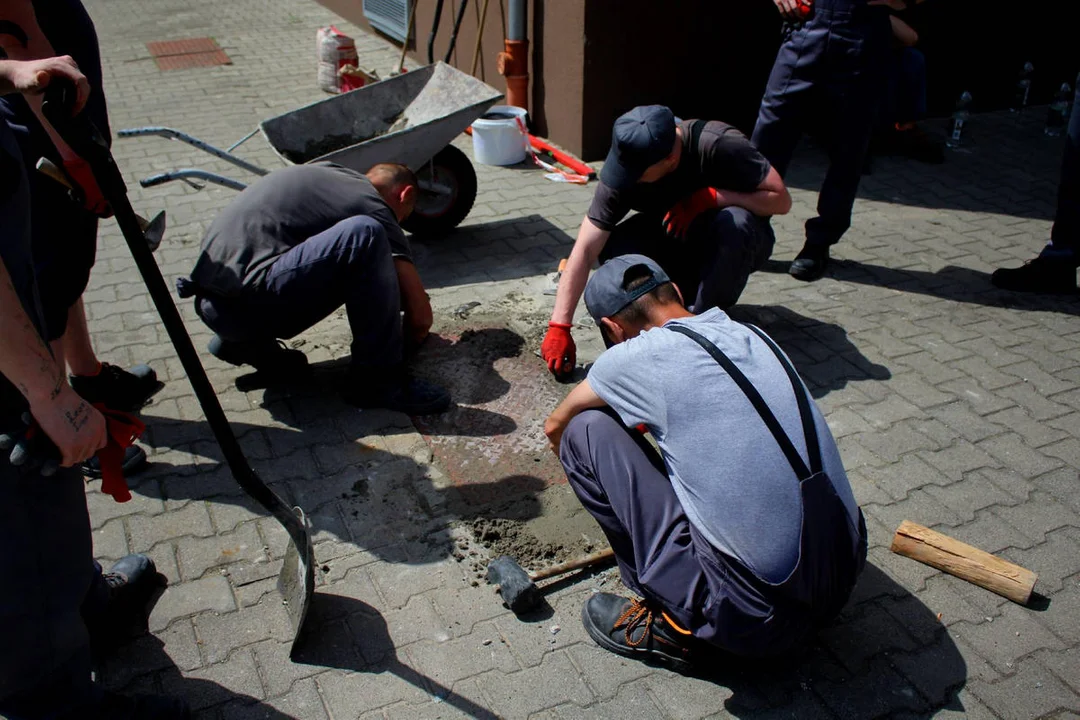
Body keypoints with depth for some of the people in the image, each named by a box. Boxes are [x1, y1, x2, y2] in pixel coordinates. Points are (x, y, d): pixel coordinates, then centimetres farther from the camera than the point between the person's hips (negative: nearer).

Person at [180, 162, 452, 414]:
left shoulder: (327, 172, 24)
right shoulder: (375, 210, -1)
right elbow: (421, 315, 0)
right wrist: (407, 340, 22)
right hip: (244, 301, -9)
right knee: (364, 234, -20)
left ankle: (241, 342, 18)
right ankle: (376, 380, -12)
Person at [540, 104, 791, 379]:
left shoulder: (718, 145, -32)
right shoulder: (626, 165, -23)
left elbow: (780, 200, -23)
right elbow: (585, 250, -25)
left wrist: (709, 196, -34)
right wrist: (559, 327, -29)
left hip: (738, 242, -2)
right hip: (676, 243, 3)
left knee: (735, 222, -37)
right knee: (613, 247, -25)